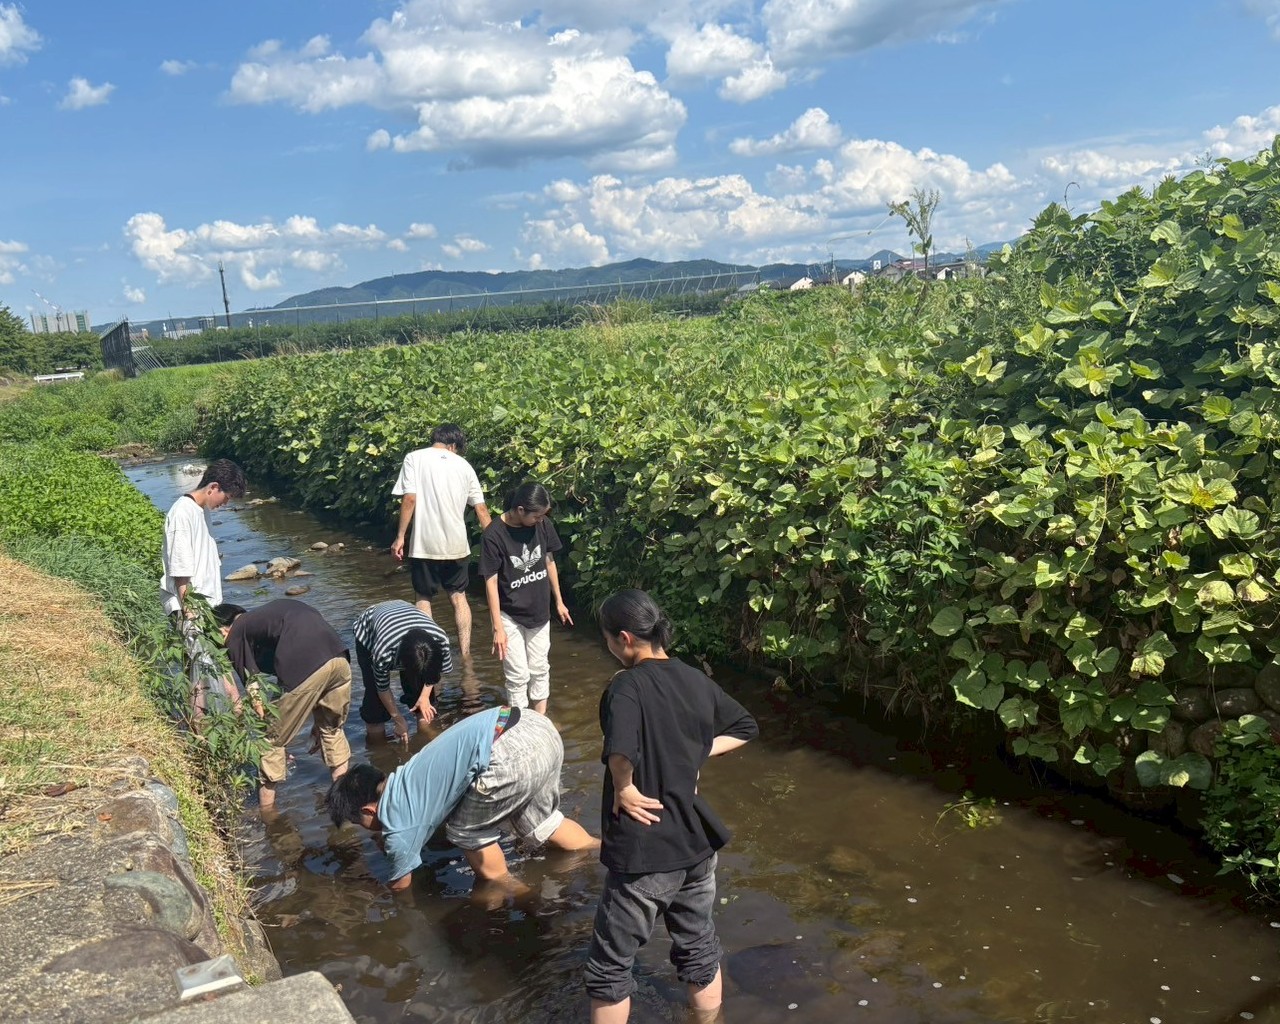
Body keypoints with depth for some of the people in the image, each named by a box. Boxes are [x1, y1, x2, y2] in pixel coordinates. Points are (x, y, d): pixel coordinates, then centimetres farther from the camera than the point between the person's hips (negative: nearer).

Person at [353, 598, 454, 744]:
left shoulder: (441, 640, -36)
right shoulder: (384, 653, -43)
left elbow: (438, 669, -10)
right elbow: (383, 689, -22)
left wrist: (425, 696, -15)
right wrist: (399, 721, -12)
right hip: (368, 634, -3)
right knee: (375, 695, -12)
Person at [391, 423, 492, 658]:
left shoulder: (414, 458, -2)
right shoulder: (463, 465, 7)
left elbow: (409, 499, -10)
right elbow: (481, 509, 7)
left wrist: (400, 537, -4)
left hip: (424, 544, -2)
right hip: (456, 544, 3)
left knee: (423, 598, 12)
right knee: (459, 596, 15)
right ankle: (465, 653, 14)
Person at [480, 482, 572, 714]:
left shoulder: (542, 525, -10)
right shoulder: (494, 535, -23)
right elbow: (491, 582, -18)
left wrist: (559, 601, 12)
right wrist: (498, 628, -17)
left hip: (539, 612, 4)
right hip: (510, 616, -4)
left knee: (540, 669, 15)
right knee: (518, 675, 2)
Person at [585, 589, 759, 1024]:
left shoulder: (627, 686, -19)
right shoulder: (697, 681, 2)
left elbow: (620, 752, -38)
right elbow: (745, 727, 18)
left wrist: (624, 789, -19)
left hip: (645, 850, -7)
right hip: (697, 841, 7)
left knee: (609, 966, 11)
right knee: (699, 951, 24)